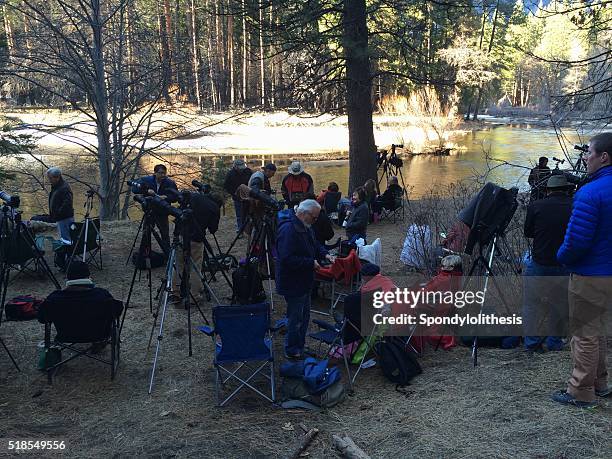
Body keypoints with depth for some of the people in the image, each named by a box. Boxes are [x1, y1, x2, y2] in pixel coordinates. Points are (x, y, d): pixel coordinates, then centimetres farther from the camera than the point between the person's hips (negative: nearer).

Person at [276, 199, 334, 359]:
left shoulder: (305, 227, 7)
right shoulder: (288, 229, -27)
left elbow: (314, 245, 21)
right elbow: (287, 259, -33)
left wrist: (325, 254, 2)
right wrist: (311, 263, -26)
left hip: (303, 281, 10)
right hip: (292, 283, -10)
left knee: (304, 316, 21)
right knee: (296, 318, 3)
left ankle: (300, 347, 35)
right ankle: (292, 351, 19)